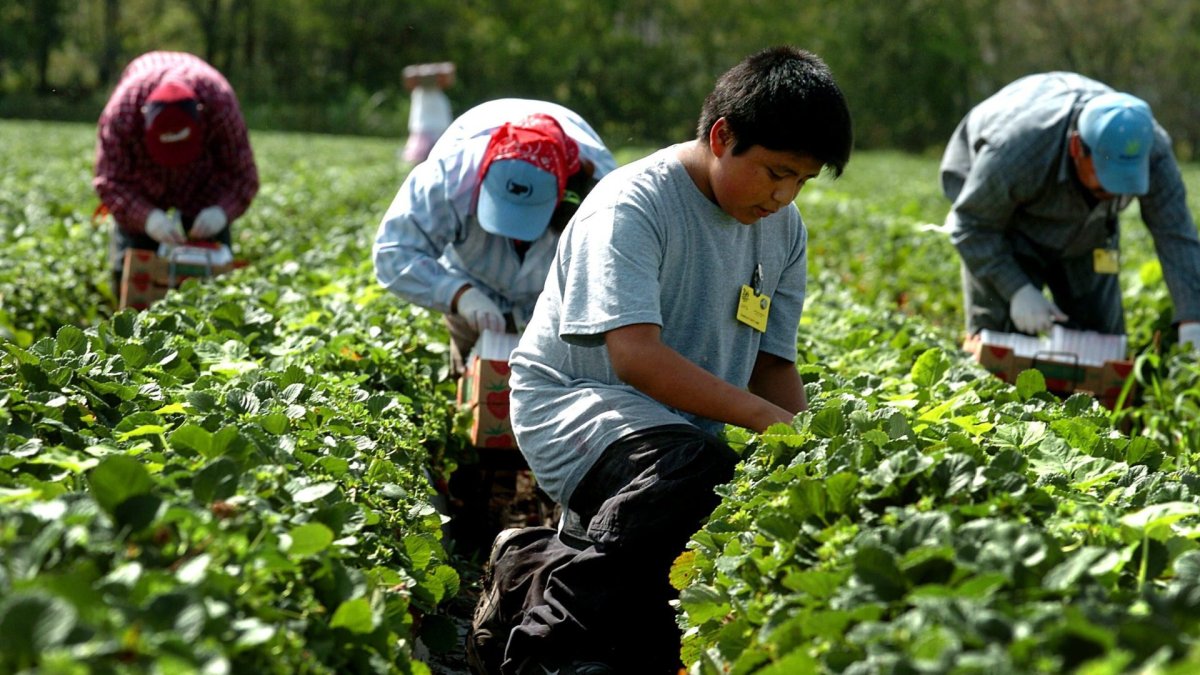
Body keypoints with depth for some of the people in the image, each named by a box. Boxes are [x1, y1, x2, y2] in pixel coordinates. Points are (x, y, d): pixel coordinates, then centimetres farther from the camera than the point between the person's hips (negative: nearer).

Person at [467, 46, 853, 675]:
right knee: (702, 473, -38)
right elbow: (634, 354, -27)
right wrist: (768, 420, -33)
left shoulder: (784, 230, 6)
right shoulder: (633, 206, -17)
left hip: (682, 428, 8)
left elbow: (774, 364, 10)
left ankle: (538, 558, 13)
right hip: (574, 401, -8)